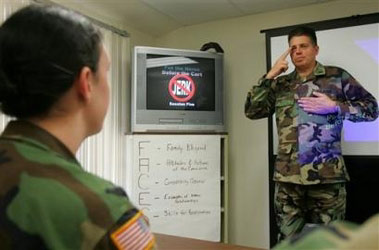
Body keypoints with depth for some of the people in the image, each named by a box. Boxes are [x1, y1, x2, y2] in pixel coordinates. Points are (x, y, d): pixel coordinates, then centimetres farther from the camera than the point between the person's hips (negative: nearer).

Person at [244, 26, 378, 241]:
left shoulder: (337, 76, 5)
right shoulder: (281, 84, 13)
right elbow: (252, 111, 5)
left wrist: (334, 106, -10)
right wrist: (269, 77, -1)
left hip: (327, 175, -2)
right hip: (288, 176, 3)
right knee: (288, 238, 9)